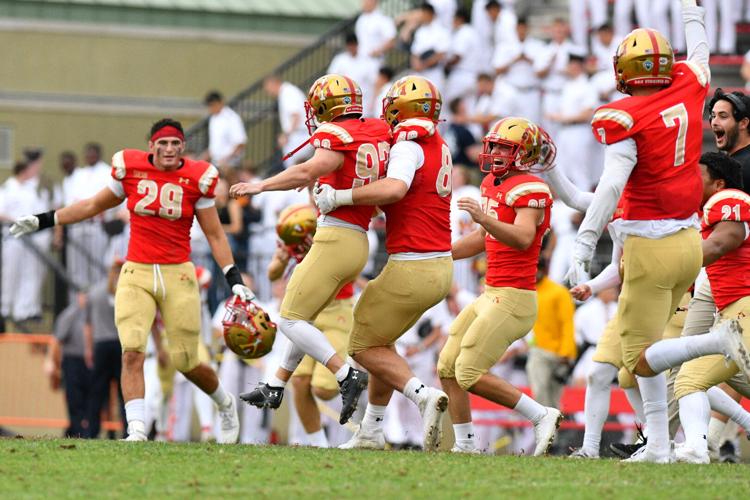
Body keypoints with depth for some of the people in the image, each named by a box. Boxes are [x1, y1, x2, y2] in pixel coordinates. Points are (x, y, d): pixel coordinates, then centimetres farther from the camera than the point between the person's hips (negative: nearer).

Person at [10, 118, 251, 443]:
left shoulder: (196, 179, 0)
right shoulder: (131, 170, 3)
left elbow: (215, 235, 6)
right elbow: (95, 205, 18)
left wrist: (235, 280, -3)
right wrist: (44, 221, 20)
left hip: (178, 275, -1)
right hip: (136, 274, 1)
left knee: (186, 362, 3)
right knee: (132, 353, -17)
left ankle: (226, 405, 32)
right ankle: (136, 429, -17)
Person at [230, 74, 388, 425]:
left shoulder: (337, 136, -13)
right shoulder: (378, 133, 10)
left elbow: (309, 172, -28)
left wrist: (261, 186, -22)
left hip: (334, 240, -9)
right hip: (358, 242, 9)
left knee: (291, 320, -4)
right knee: (303, 316, 21)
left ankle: (346, 375, -16)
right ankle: (274, 389, 29)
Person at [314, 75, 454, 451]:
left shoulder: (409, 146, -14)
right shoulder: (439, 148, 13)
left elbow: (394, 188, -34)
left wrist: (338, 197, -25)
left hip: (412, 268, -9)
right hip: (441, 268, 9)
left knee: (364, 346, 4)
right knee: (379, 340, 23)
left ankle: (423, 395, -15)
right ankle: (371, 431, 25)